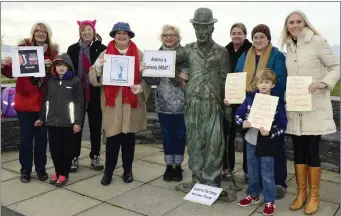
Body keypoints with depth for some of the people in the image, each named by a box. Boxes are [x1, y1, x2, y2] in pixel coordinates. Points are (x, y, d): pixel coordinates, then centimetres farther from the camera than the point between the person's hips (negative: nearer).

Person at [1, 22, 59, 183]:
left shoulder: (53, 51, 4)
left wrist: (51, 66, -16)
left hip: (44, 101, 2)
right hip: (25, 100, -1)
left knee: (42, 136, 9)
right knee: (26, 136, 4)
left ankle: (41, 168, 23)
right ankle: (25, 170, 20)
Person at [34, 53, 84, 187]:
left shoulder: (75, 81, -4)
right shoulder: (50, 81, 9)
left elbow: (79, 103, -5)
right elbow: (45, 101, 16)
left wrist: (77, 122, -9)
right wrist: (41, 118, 16)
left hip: (68, 123, -4)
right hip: (52, 122, 4)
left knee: (67, 149, 4)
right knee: (54, 149, 9)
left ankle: (64, 174, 17)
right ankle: (57, 171, 26)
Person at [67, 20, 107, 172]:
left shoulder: (102, 48, 0)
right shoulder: (72, 49, 5)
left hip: (95, 93, -1)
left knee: (95, 126, 9)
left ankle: (95, 157, 21)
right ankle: (74, 157, 18)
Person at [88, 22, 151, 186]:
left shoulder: (138, 54, 4)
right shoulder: (105, 54, 6)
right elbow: (95, 80, 2)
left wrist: (140, 88, -15)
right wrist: (97, 67, -18)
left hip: (132, 102, 1)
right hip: (112, 103, 0)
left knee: (129, 137, 10)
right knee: (112, 138, 0)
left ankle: (128, 170, 25)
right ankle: (108, 171, 16)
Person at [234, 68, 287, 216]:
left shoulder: (278, 101, -11)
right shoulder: (250, 98, -2)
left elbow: (282, 125, -10)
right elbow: (238, 114, 3)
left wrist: (270, 133, -25)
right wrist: (243, 123, -16)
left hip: (267, 144, -4)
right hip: (251, 141, 4)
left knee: (267, 175, 7)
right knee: (252, 172, 19)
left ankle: (269, 202, 24)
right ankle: (253, 195, 39)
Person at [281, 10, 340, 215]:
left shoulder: (317, 41, -5)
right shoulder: (288, 47, 9)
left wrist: (324, 83, -19)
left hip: (315, 107, -4)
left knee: (312, 151, 2)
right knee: (299, 151, 10)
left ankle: (314, 196, 18)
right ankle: (301, 193, 23)